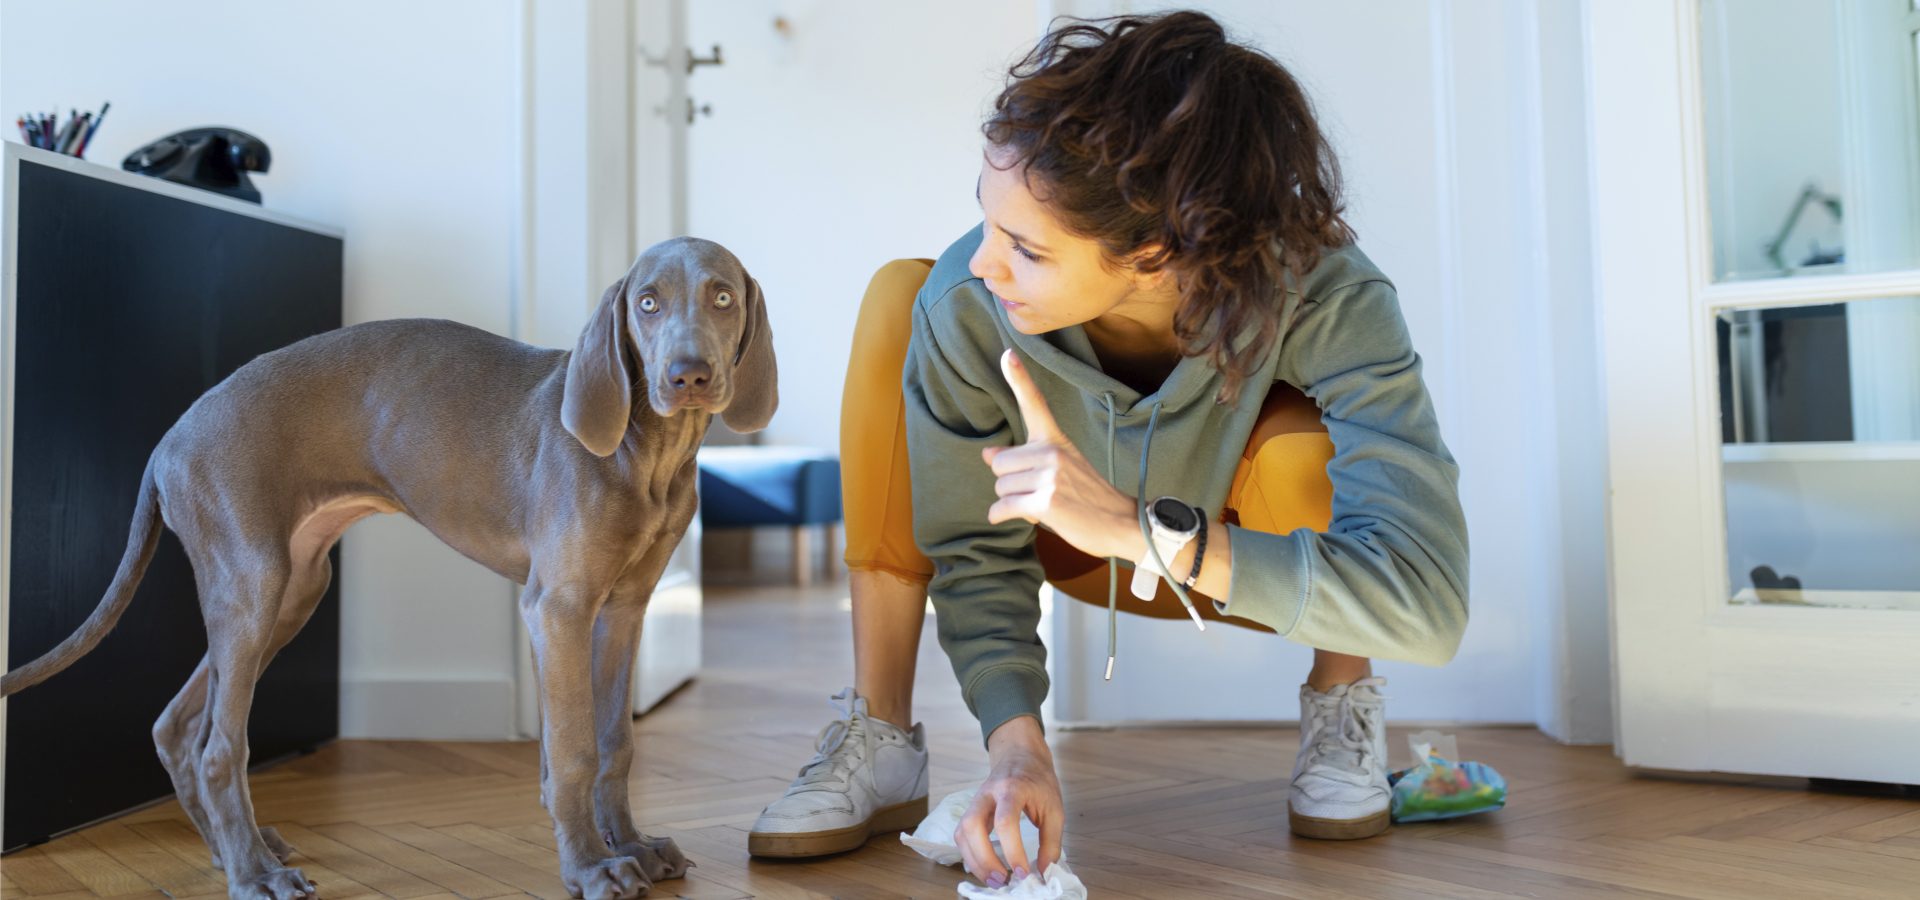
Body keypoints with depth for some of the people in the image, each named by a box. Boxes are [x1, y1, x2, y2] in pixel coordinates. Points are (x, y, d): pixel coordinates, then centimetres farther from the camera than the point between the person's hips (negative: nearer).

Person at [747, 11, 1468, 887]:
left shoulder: (1328, 304, -37)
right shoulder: (962, 306, -32)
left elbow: (1426, 603, -44)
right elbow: (976, 552, -18)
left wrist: (1143, 527, -51)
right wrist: (1016, 743, -32)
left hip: (1260, 563, -1)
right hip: (1077, 544, 2)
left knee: (1300, 440, -38)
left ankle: (1342, 702, -4)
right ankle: (878, 741, -14)